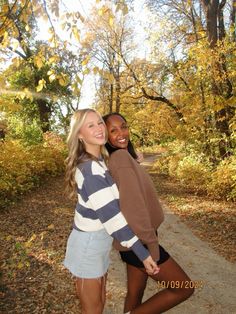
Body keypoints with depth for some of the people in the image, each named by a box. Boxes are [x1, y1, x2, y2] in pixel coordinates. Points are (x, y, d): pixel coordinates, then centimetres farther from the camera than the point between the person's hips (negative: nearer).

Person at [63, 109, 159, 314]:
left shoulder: (100, 159, 2)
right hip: (88, 245, -8)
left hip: (99, 242, 8)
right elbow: (110, 214, -29)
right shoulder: (90, 168, -27)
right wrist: (142, 252, -24)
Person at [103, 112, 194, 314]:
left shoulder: (112, 158, 8)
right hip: (138, 240, -9)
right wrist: (151, 246, -20)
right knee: (184, 287, 6)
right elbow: (134, 205, -26)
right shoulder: (121, 156, -22)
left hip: (132, 238, 9)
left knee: (135, 293, 20)